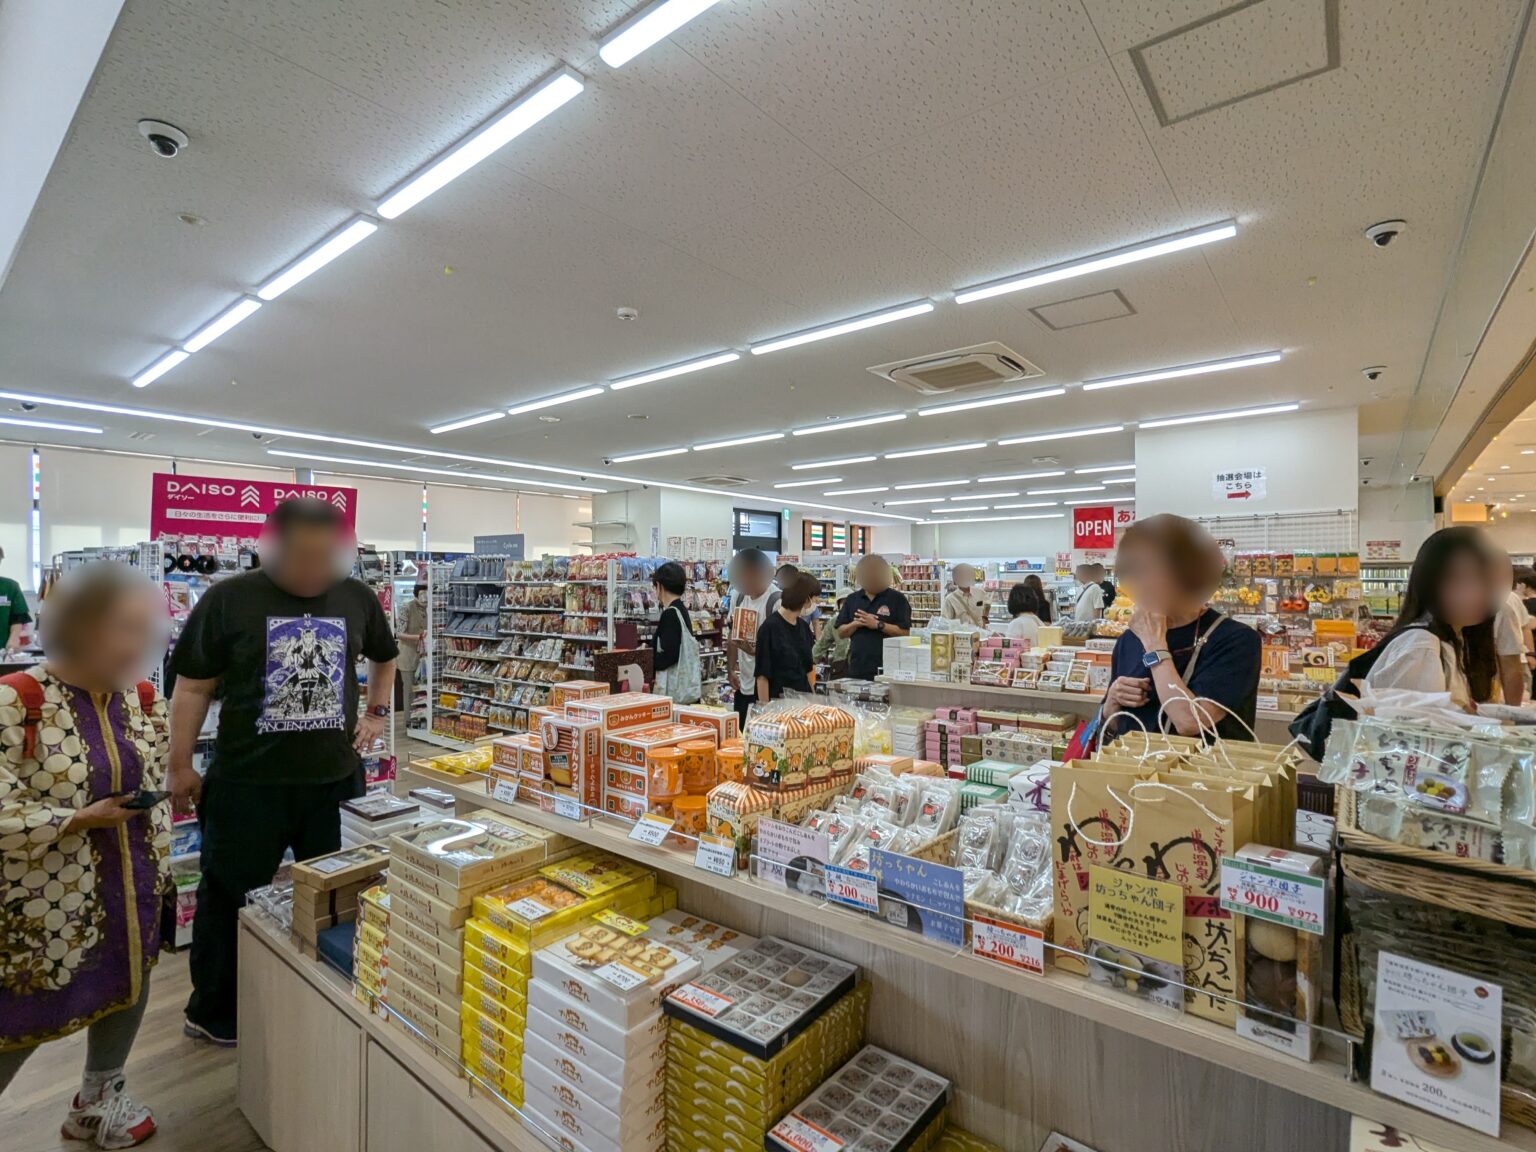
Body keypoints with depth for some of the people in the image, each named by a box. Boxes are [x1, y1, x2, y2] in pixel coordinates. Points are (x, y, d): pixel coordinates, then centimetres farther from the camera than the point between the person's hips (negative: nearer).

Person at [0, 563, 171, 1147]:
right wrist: (82, 819, -24)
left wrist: (158, 868, 10)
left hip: (129, 885, 6)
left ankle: (99, 1099, 45)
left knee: (128, 985, 20)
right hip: (48, 896, -5)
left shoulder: (142, 699, -2)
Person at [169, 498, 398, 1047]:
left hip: (336, 778, 3)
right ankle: (213, 1013, 38)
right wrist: (181, 765, -1)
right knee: (230, 897, 15)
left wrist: (376, 712, 10)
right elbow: (193, 686, -2)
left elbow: (384, 657, 20)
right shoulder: (230, 598, -8)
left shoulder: (358, 598, 1)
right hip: (247, 782, -3)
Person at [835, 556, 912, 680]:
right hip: (857, 669, 4)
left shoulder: (897, 599, -1)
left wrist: (878, 624, -17)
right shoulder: (852, 600, 11)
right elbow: (841, 632, 11)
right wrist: (856, 624, -9)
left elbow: (905, 632, -7)